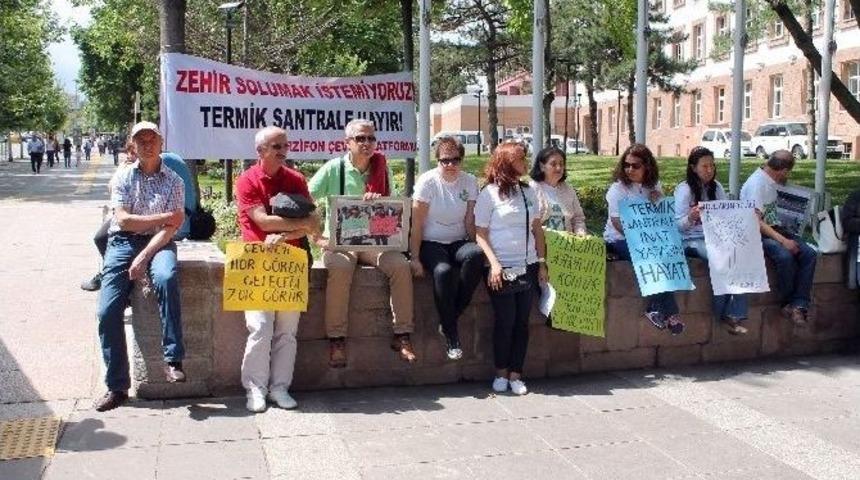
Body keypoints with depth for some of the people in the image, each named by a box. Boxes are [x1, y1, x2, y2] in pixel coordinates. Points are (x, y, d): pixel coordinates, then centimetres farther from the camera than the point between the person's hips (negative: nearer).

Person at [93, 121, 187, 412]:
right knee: (108, 311, -11)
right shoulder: (123, 178, 9)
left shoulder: (173, 181, 6)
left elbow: (172, 227, -5)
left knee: (166, 277, -37)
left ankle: (173, 360, -29)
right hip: (123, 243, 2)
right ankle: (117, 386, 1)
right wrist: (163, 217, -8)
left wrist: (144, 256, -16)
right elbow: (123, 220, -4)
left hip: (158, 242, -2)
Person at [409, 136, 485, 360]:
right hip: (430, 243, -3)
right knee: (443, 271, -35)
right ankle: (451, 335, -20)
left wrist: (475, 248, -11)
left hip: (458, 243, 3)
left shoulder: (470, 182, 4)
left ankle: (450, 319, -18)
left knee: (476, 256, -31)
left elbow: (470, 221, 2)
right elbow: (417, 224, -10)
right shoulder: (427, 181, -7)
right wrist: (414, 258, -16)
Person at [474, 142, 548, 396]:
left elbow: (537, 229, 15)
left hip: (528, 267, 5)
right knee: (505, 322, -1)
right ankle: (501, 373, 15)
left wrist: (542, 263, 8)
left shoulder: (528, 192, 13)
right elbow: (480, 233, -7)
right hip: (502, 269, -5)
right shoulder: (489, 193, -3)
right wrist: (494, 263, -17)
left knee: (522, 322, 5)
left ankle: (516, 374, 13)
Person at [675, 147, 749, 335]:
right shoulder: (684, 190, -4)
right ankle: (722, 313, -14)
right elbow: (679, 225, -11)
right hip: (693, 240, -5)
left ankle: (735, 314, -21)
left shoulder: (716, 187, 13)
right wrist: (690, 217, -32)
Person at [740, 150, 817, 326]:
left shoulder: (770, 180, 9)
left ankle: (798, 305, -16)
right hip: (758, 234, -9)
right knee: (785, 256, -33)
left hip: (774, 229, 9)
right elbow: (756, 222, -22)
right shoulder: (756, 184, -17)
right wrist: (782, 240, -27)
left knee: (809, 253, -13)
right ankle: (788, 304, -11)